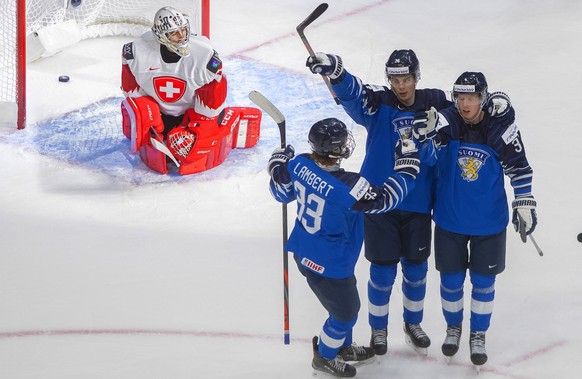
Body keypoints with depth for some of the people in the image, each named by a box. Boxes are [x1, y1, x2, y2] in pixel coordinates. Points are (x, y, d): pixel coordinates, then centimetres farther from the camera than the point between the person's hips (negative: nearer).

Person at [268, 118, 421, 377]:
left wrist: (278, 166, 25)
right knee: (345, 311, 19)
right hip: (328, 266, -8)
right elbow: (385, 199, -22)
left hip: (303, 253, 8)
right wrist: (406, 166, -13)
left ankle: (343, 346, 52)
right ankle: (325, 357, 40)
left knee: (345, 304, 30)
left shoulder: (298, 165, -13)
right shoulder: (348, 186, -34)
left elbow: (282, 192, 5)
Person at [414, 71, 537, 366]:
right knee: (451, 280, 14)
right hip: (450, 219, 0)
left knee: (483, 282, 12)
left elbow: (518, 167, -4)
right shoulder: (447, 122, -15)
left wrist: (524, 204, -1)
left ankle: (478, 336, 31)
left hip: (488, 223, 0)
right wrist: (430, 125, -57)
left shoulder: (501, 127, -15)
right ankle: (453, 328, 39)